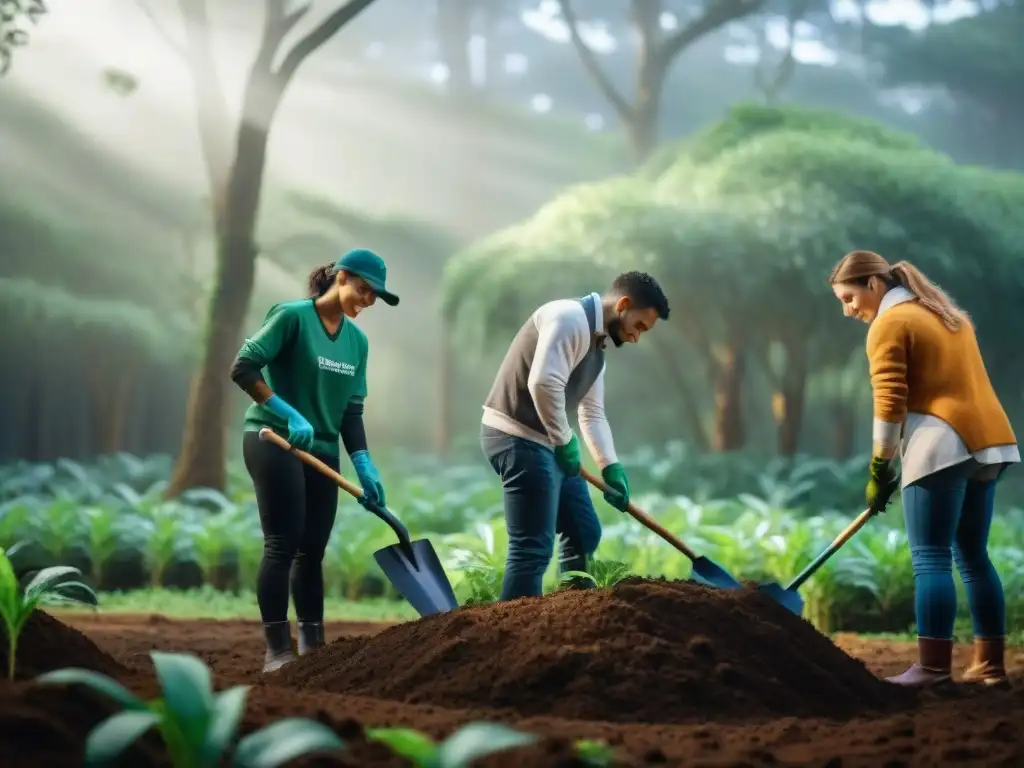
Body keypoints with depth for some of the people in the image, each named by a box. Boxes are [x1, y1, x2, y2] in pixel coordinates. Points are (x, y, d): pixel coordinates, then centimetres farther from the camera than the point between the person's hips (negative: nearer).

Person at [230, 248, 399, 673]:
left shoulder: (357, 340, 9)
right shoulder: (292, 316, -10)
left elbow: (351, 411, 10)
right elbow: (243, 368, -15)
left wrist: (364, 466, -1)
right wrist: (288, 414, -22)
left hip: (322, 450, 7)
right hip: (272, 442, -7)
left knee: (313, 550, 7)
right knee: (283, 544, -11)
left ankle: (312, 648, 12)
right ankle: (277, 651, -9)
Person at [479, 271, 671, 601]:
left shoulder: (596, 343, 19)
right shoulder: (570, 318, -14)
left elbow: (593, 413, 21)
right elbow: (543, 382, -27)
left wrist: (611, 468, 8)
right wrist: (564, 441, -16)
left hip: (546, 442, 11)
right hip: (519, 439, -11)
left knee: (584, 533, 18)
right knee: (533, 549, -13)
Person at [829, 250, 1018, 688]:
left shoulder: (889, 324, -5)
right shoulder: (946, 313, 22)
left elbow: (890, 403, -11)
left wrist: (879, 471, -5)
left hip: (942, 445, -9)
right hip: (987, 440, 9)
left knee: (931, 560, -9)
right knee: (973, 557, 12)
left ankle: (933, 666, -14)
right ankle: (990, 665, 11)